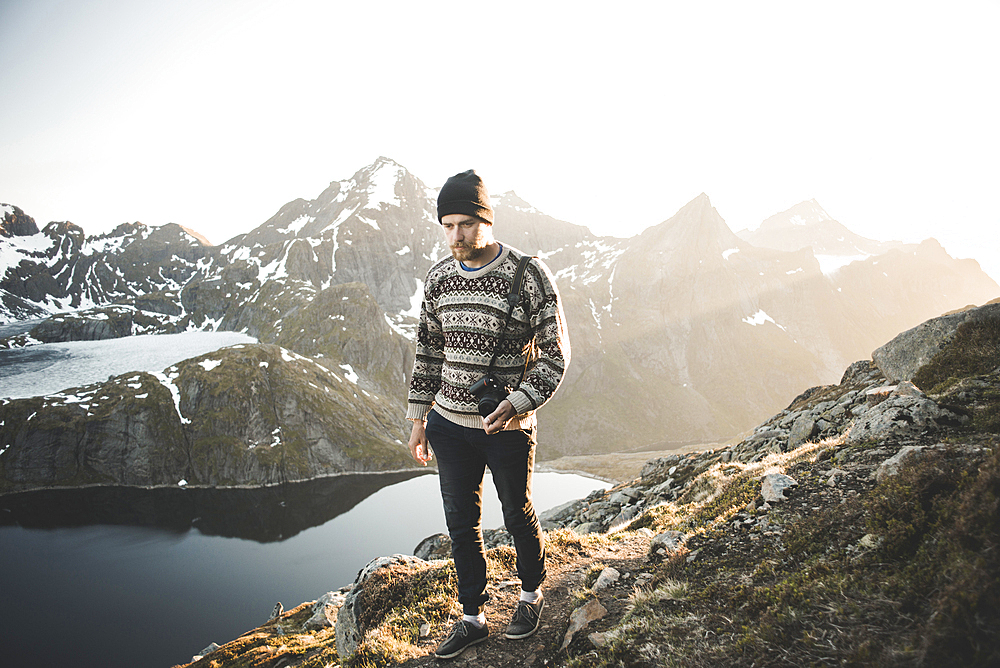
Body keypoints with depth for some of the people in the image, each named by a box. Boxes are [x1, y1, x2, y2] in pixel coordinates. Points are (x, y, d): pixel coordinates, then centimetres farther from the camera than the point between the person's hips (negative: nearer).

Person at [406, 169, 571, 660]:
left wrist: (518, 404, -22)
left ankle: (531, 594, 43)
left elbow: (555, 353, -10)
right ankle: (472, 617, 32)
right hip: (449, 423, 4)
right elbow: (427, 351, 11)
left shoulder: (529, 276, -14)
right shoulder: (438, 279, 1)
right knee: (461, 523, 13)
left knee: (518, 516, 16)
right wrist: (418, 418, 9)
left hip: (508, 429, -4)